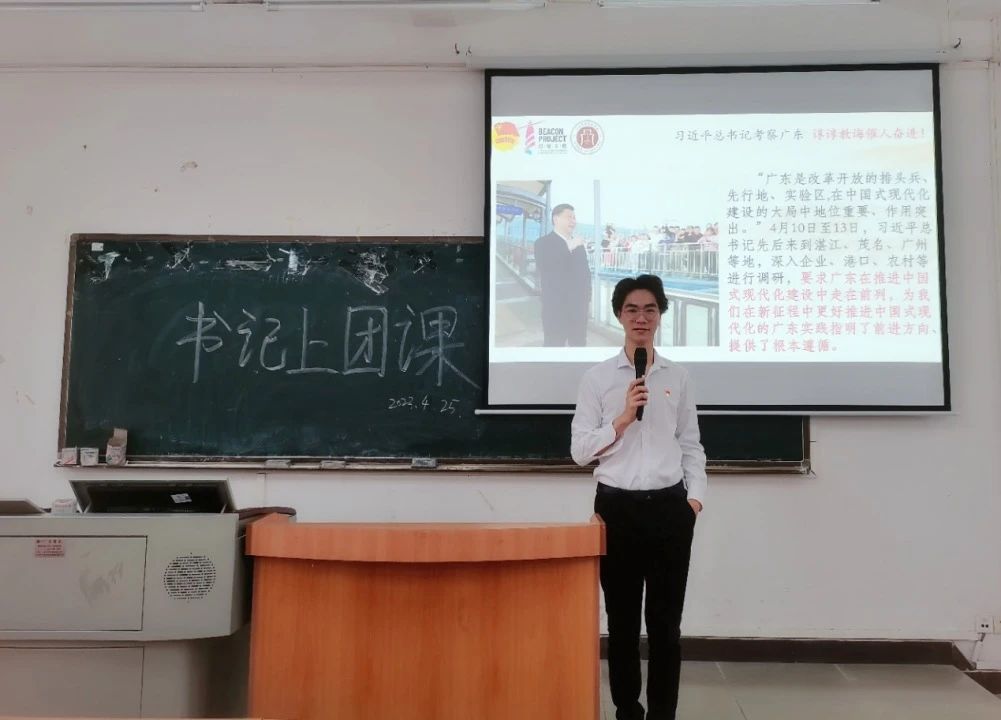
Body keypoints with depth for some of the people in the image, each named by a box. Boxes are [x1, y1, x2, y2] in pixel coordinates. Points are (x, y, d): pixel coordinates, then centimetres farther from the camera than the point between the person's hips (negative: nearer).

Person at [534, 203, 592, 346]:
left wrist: (587, 297, 13)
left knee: (579, 345, 10)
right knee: (554, 345, -3)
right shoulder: (543, 243, -5)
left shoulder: (578, 244, 16)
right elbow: (542, 269, -23)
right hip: (555, 307, -6)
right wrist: (568, 248, -23)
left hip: (579, 306, 6)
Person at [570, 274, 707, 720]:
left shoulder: (678, 377, 7)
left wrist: (695, 496, -1)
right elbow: (579, 450, -2)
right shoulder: (597, 378, 1)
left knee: (665, 620, 6)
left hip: (669, 506, 1)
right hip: (617, 505, -1)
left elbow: (691, 446, 10)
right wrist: (622, 418, -13)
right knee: (622, 619, 9)